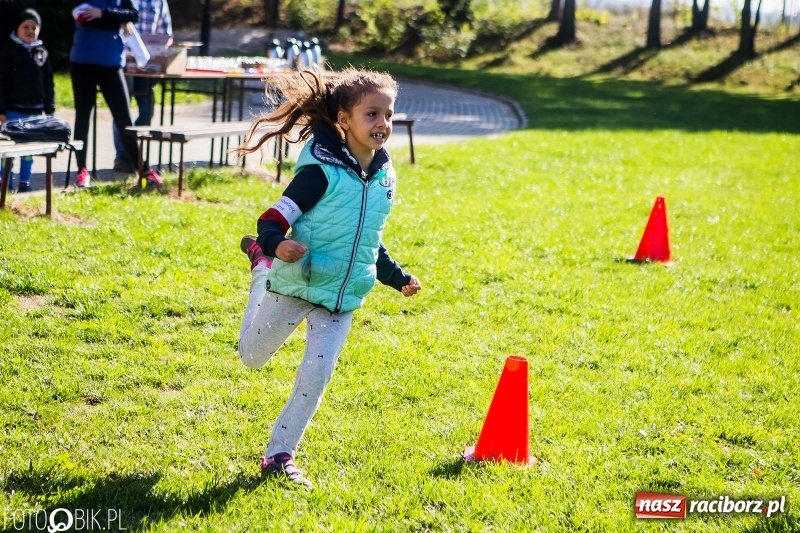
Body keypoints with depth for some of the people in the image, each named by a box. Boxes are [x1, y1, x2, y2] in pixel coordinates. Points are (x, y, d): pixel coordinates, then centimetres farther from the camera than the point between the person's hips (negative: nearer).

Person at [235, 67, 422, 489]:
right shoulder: (323, 170, -19)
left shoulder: (384, 177, 3)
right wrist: (276, 244, -42)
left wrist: (397, 277, 19)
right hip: (295, 284, -4)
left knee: (315, 379, -3)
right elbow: (275, 217, -22)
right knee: (251, 357, 16)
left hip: (342, 298, 4)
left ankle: (279, 455, 11)